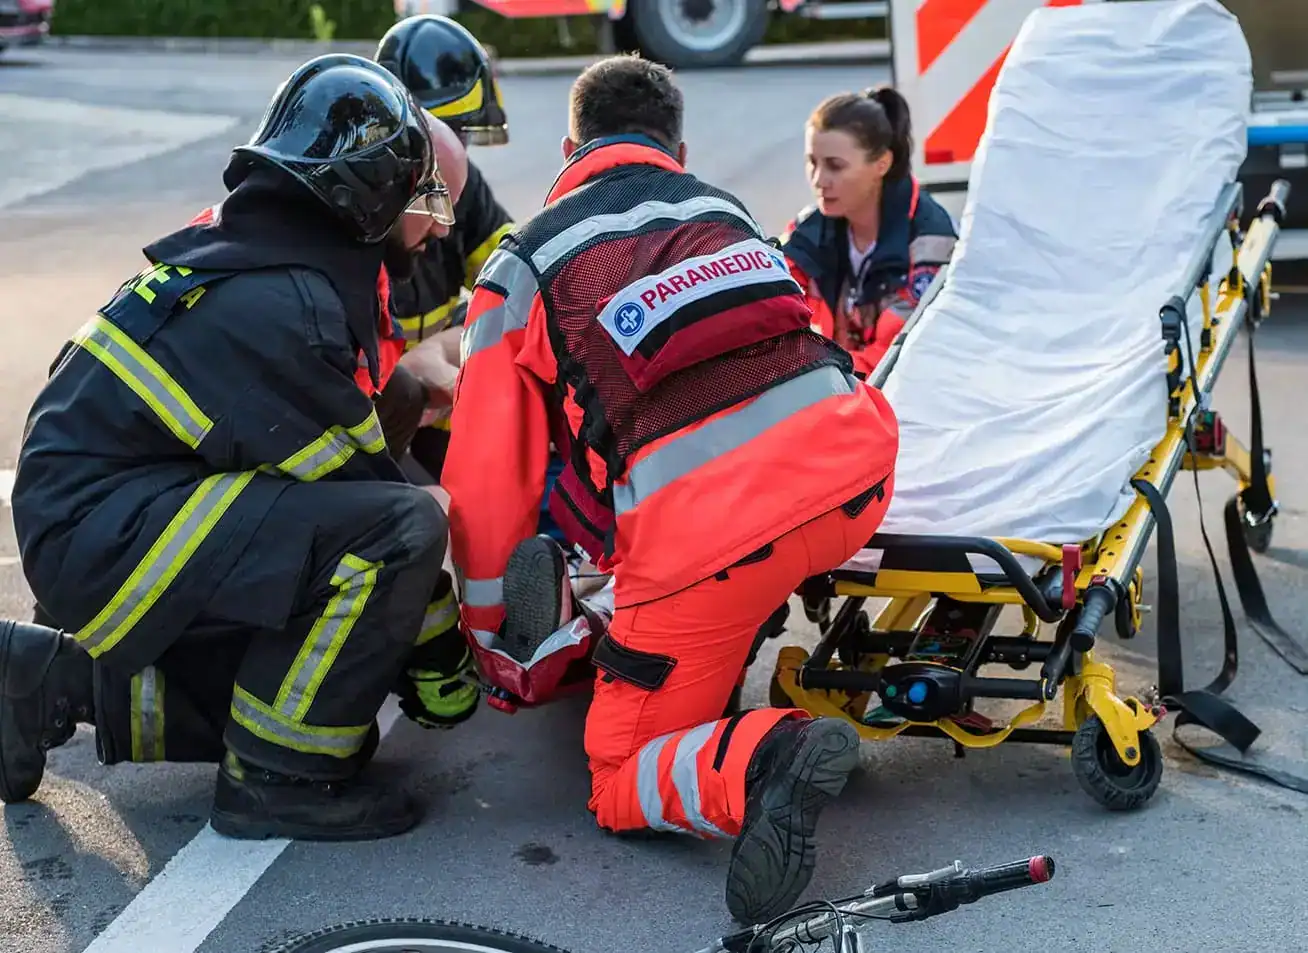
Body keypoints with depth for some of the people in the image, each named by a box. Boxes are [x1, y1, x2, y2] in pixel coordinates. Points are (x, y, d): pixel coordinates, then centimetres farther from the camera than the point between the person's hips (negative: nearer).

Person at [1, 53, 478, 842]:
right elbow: (358, 483, -17)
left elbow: (344, 458, 14)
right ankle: (276, 780, -10)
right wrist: (444, 656, -6)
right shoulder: (279, 306, -21)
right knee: (401, 531, -22)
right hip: (104, 535, -10)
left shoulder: (249, 252, 9)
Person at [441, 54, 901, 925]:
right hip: (854, 473, 5)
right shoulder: (726, 212, 26)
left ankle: (762, 758, -19)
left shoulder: (524, 266, 14)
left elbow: (487, 482, 11)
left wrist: (497, 646, 25)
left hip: (707, 532, -5)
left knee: (622, 781, 12)